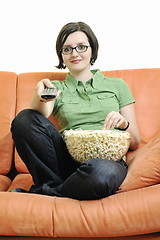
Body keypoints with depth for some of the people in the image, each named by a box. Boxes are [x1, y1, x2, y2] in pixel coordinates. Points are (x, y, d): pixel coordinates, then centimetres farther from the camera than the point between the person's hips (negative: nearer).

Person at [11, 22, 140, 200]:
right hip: (67, 158, 1)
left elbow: (134, 142, 15)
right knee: (24, 119, -21)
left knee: (102, 173, -38)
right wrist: (39, 97, -28)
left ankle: (38, 193, -11)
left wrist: (124, 124, -6)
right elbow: (36, 121, -7)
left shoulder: (116, 85, 17)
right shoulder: (56, 89, 17)